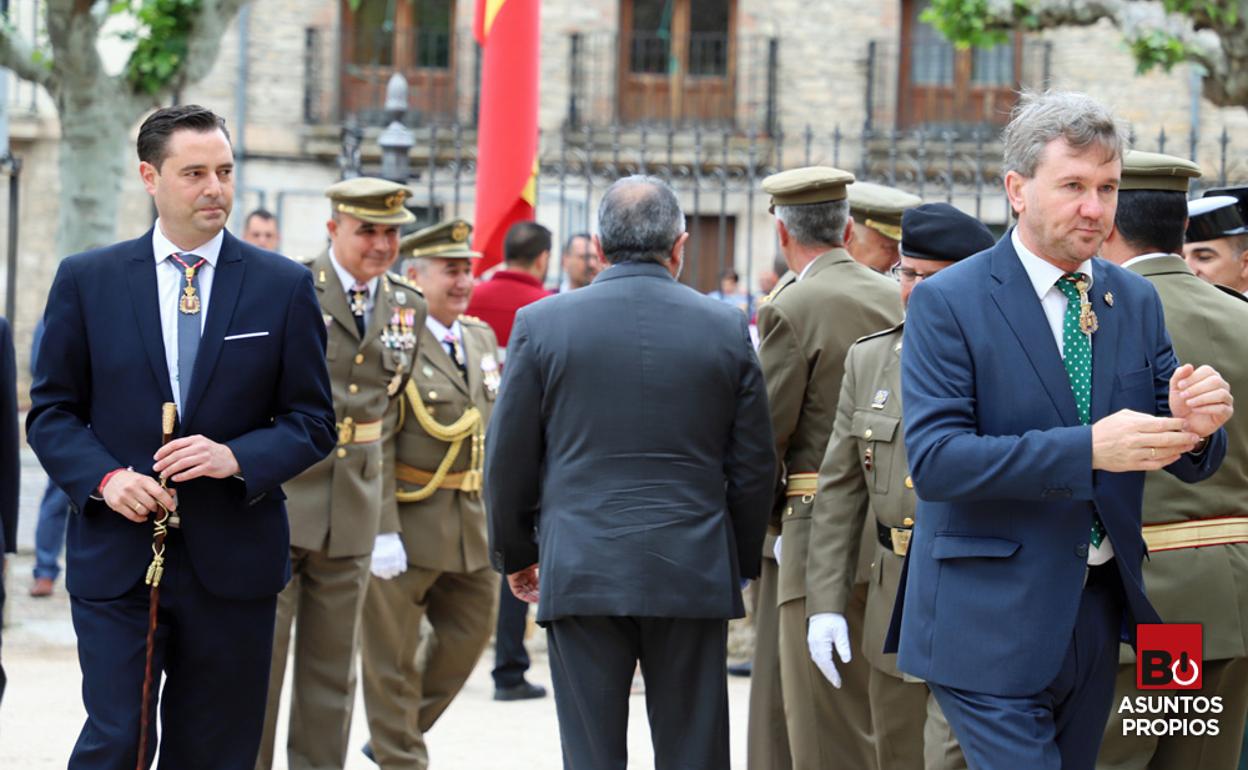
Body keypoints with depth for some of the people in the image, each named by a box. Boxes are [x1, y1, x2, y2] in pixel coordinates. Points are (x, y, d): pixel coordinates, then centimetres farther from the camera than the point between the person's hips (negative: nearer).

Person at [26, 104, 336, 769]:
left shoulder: (283, 286, 4)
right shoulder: (85, 280, 3)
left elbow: (312, 420, 4)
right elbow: (51, 411, 5)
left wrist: (236, 458, -14)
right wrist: (104, 478, -13)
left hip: (232, 563, 1)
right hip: (116, 558, -1)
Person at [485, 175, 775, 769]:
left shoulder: (540, 322, -1)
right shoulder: (726, 328, 1)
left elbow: (508, 458, 3)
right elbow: (753, 467, 5)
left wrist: (514, 554, 17)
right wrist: (742, 562, 18)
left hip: (579, 571, -1)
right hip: (694, 574, 1)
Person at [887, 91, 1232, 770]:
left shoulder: (1135, 300, 9)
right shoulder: (947, 302, -9)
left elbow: (1186, 461, 9)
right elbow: (934, 459, -19)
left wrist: (1195, 427, -16)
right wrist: (1087, 449, -27)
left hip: (1100, 612, 6)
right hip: (992, 627, -6)